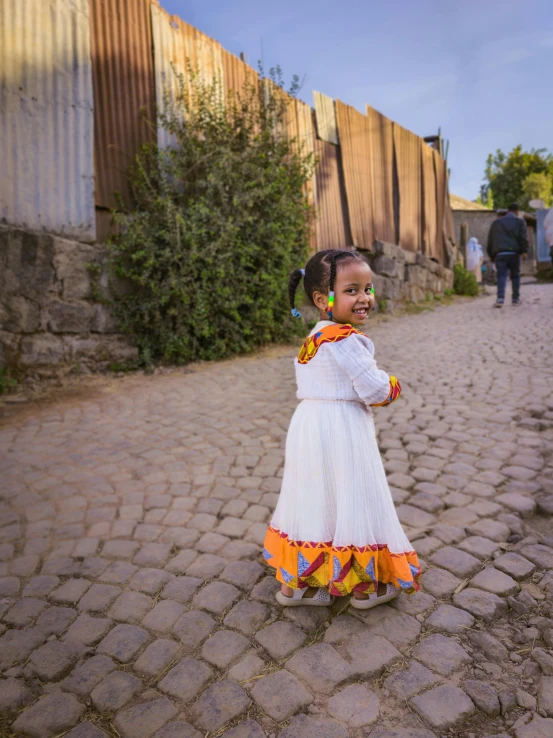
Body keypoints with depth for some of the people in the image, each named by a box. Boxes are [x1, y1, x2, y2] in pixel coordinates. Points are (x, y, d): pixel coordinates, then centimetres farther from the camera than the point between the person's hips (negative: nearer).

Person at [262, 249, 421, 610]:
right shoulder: (346, 339, -18)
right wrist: (393, 386, 2)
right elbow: (375, 390, -21)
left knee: (314, 501, 17)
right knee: (351, 503, 6)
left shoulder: (313, 337, 11)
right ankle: (366, 586, 26)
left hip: (309, 426, 9)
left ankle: (293, 581, 30)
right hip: (341, 432, -9)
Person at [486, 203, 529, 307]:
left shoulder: (496, 222, 22)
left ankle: (500, 298, -23)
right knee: (515, 275, 9)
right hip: (514, 253, -1)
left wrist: (491, 255, 22)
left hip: (499, 254, 1)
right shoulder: (520, 221, 12)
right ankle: (516, 299, 13)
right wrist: (524, 251, -6)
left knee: (501, 275, -5)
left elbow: (490, 240, 20)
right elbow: (523, 238, -2)